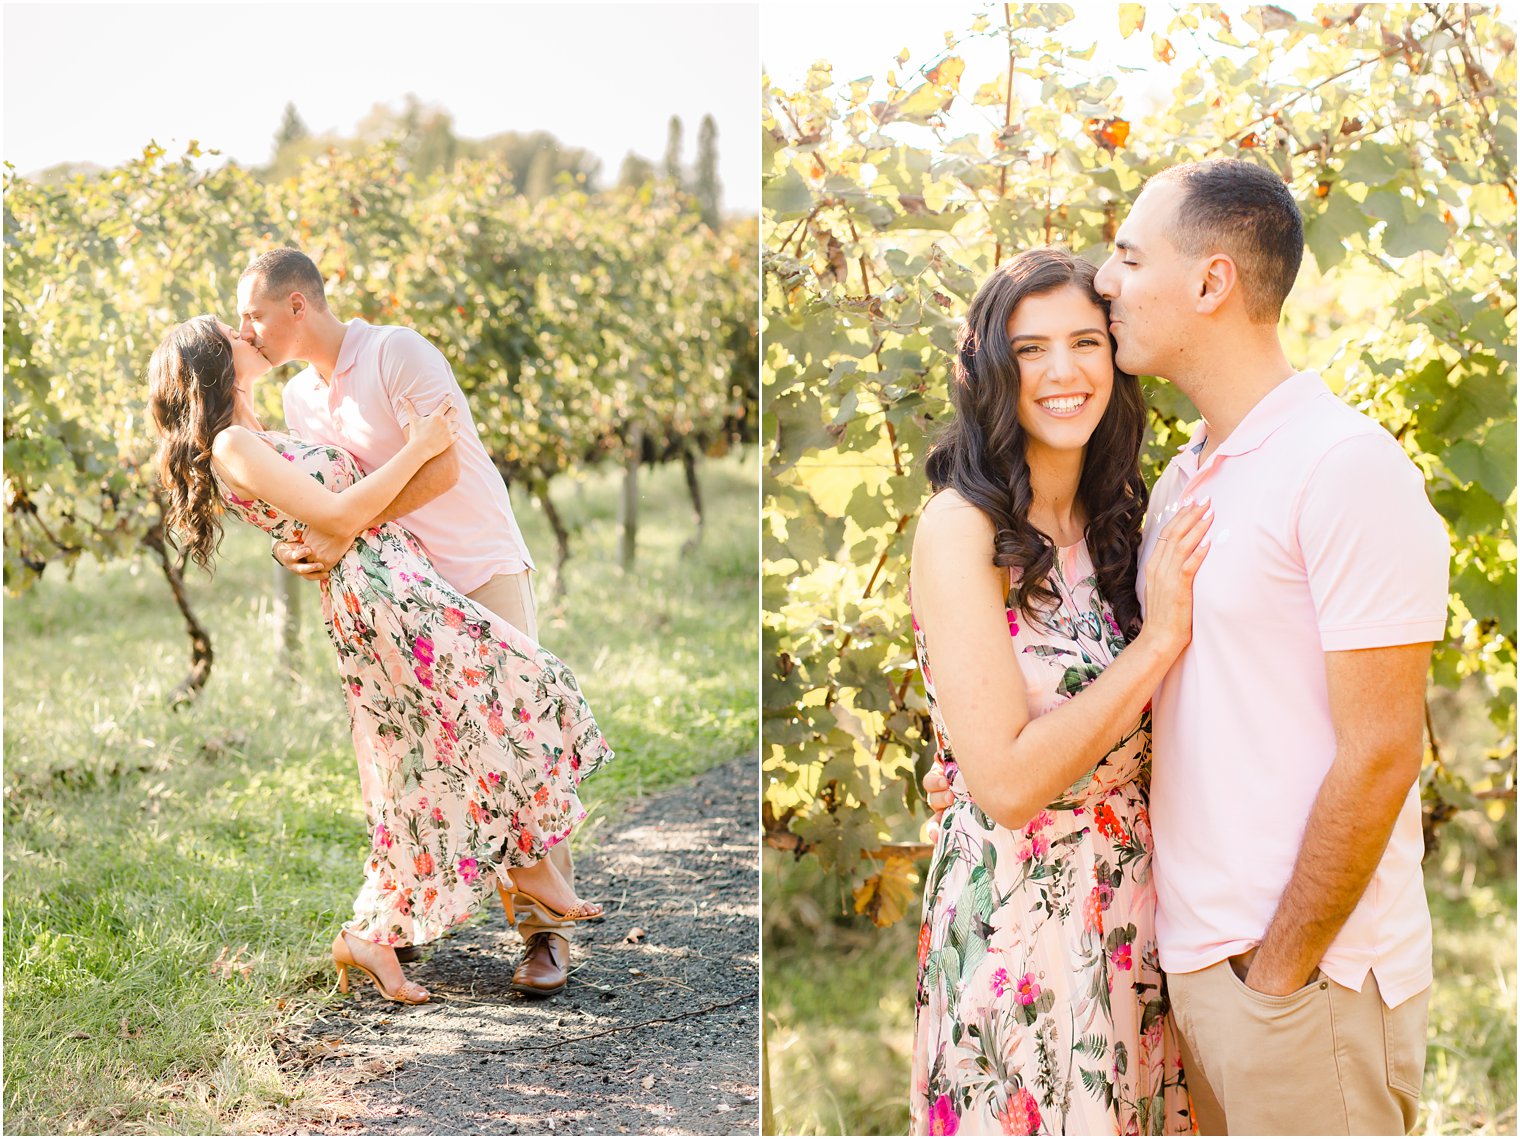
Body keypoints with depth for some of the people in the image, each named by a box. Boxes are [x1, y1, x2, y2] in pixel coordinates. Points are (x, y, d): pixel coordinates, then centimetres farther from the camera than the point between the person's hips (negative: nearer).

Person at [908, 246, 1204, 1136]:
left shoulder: (1112, 520, 7)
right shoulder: (961, 529, -15)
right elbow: (1007, 782, -22)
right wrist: (1158, 640, -18)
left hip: (1133, 913, 7)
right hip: (1019, 920, -7)